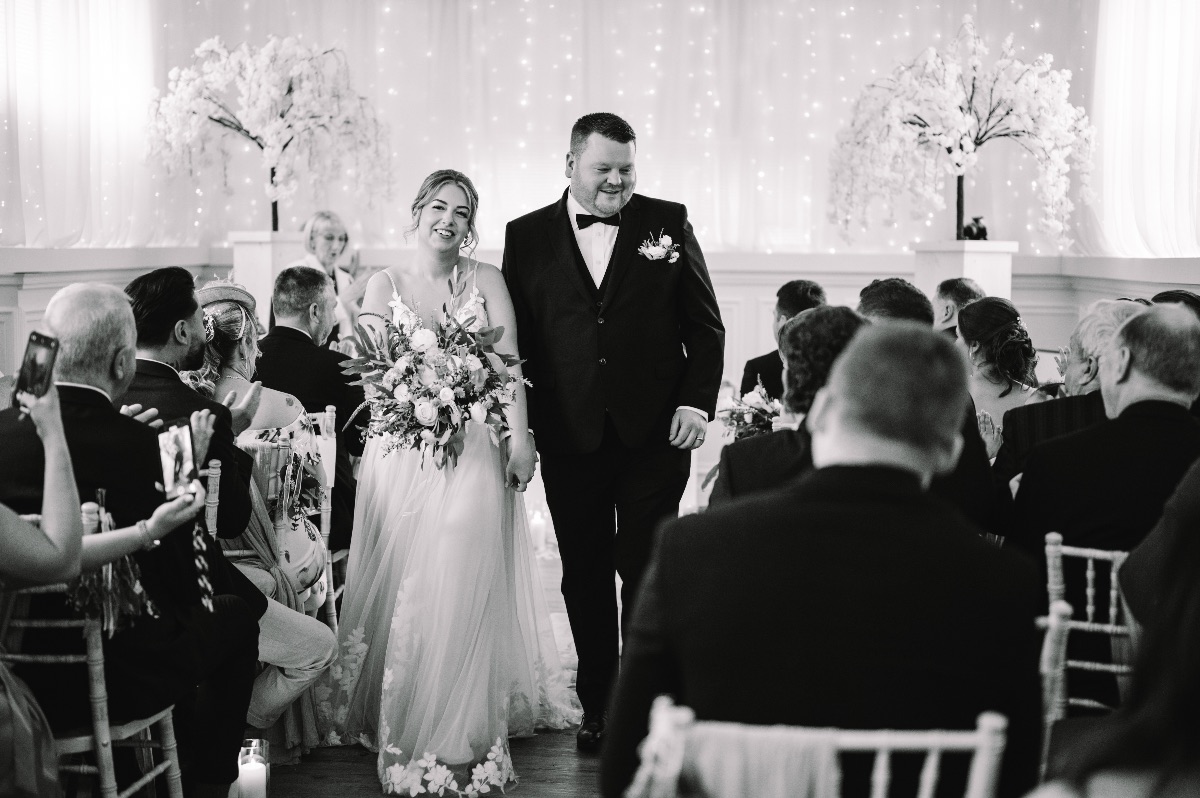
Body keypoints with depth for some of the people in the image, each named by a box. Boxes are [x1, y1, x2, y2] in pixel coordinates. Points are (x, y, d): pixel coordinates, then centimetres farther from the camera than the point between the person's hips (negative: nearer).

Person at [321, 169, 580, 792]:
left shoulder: (486, 280, 7)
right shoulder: (384, 285, 9)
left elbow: (509, 361, -4)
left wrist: (519, 436, -16)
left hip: (473, 450, -1)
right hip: (401, 453, 1)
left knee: (463, 581, -9)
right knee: (402, 584, -1)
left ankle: (460, 735, -3)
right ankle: (398, 723, 10)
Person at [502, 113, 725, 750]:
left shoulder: (667, 223, 4)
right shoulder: (527, 237, 5)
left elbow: (705, 326, 6)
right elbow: (514, 339, 6)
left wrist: (696, 404, -4)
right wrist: (520, 428, -1)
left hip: (654, 435, -1)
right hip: (569, 441, 1)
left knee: (648, 574, 4)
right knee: (585, 579, 9)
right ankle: (598, 708, 20)